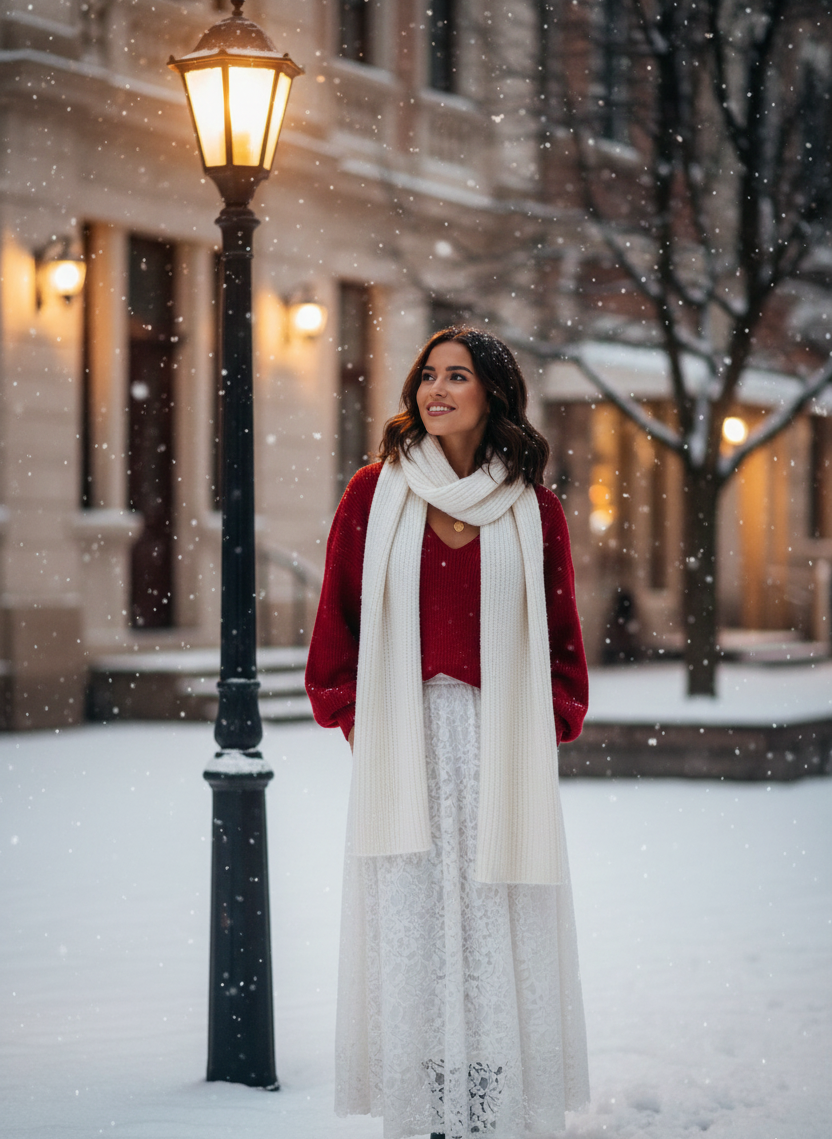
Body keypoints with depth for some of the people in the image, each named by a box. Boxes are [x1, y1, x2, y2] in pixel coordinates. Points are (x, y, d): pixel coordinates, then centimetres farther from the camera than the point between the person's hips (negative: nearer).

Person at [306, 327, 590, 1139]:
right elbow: (337, 622, 8)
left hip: (501, 750, 0)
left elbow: (560, 639, 12)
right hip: (404, 746, 0)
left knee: (500, 942, -2)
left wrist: (546, 728, 1)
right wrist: (356, 723, 2)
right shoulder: (377, 493, 6)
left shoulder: (533, 510, 7)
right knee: (408, 935, -1)